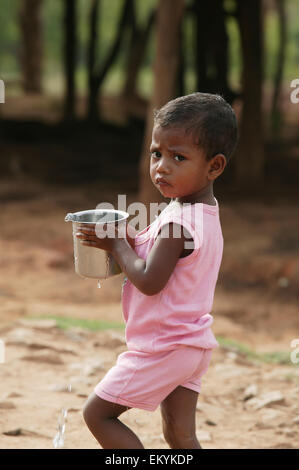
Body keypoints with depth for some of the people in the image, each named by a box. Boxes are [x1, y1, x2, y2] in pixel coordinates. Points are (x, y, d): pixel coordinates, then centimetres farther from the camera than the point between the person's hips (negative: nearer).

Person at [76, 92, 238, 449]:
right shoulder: (205, 212, 6)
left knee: (97, 413, 2)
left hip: (162, 348, -9)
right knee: (180, 436, 12)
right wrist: (130, 240, 2)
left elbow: (149, 281, -25)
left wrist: (117, 245, -12)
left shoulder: (178, 222, -24)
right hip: (192, 343, 9)